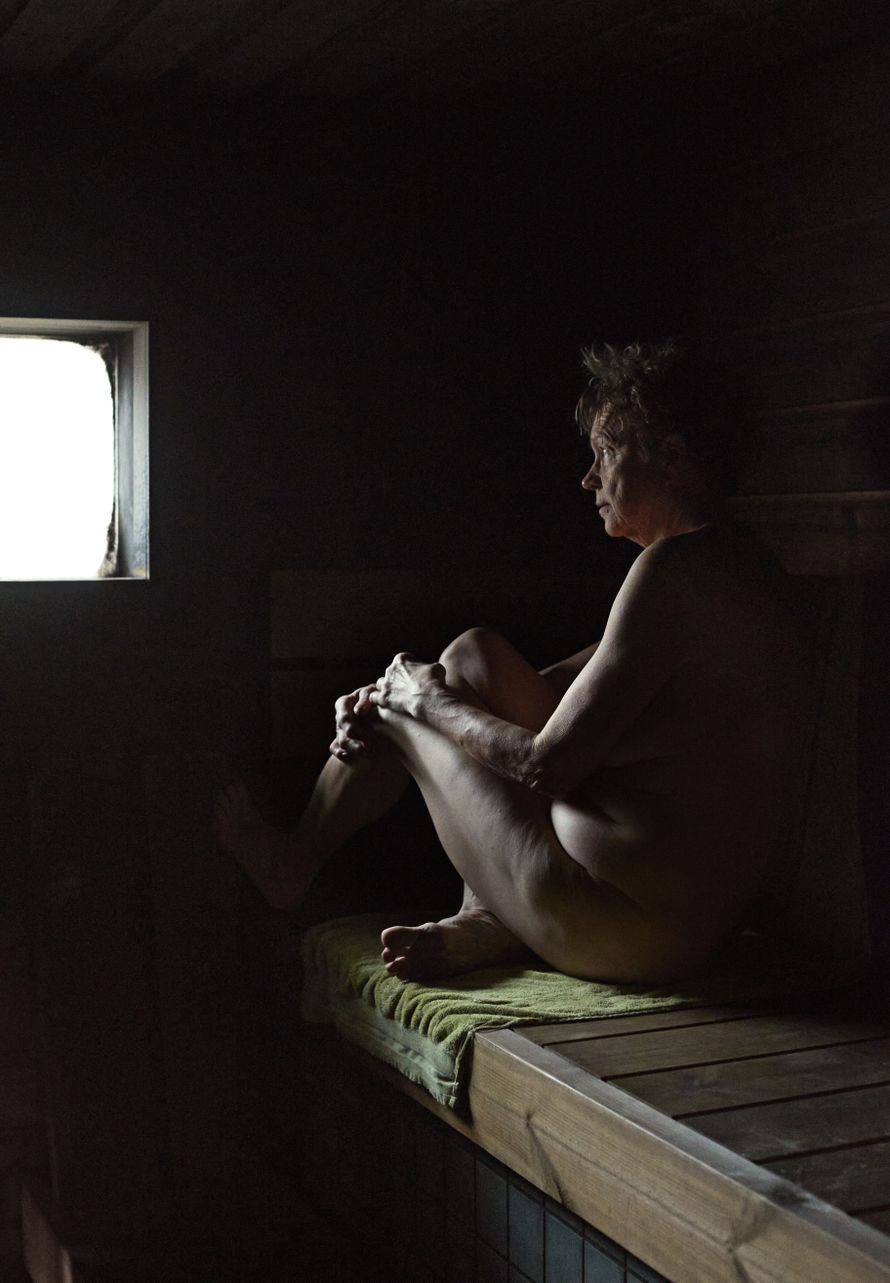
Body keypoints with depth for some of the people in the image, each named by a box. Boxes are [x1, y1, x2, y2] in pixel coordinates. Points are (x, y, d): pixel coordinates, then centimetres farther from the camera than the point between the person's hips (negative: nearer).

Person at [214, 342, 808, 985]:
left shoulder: (675, 568, -21)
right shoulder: (742, 565, 11)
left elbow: (546, 765, -22)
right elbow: (567, 683, 15)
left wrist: (428, 702, -3)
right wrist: (391, 705, 7)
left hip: (631, 928, -9)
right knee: (474, 653, 14)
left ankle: (293, 862, 37)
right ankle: (484, 923, 9)